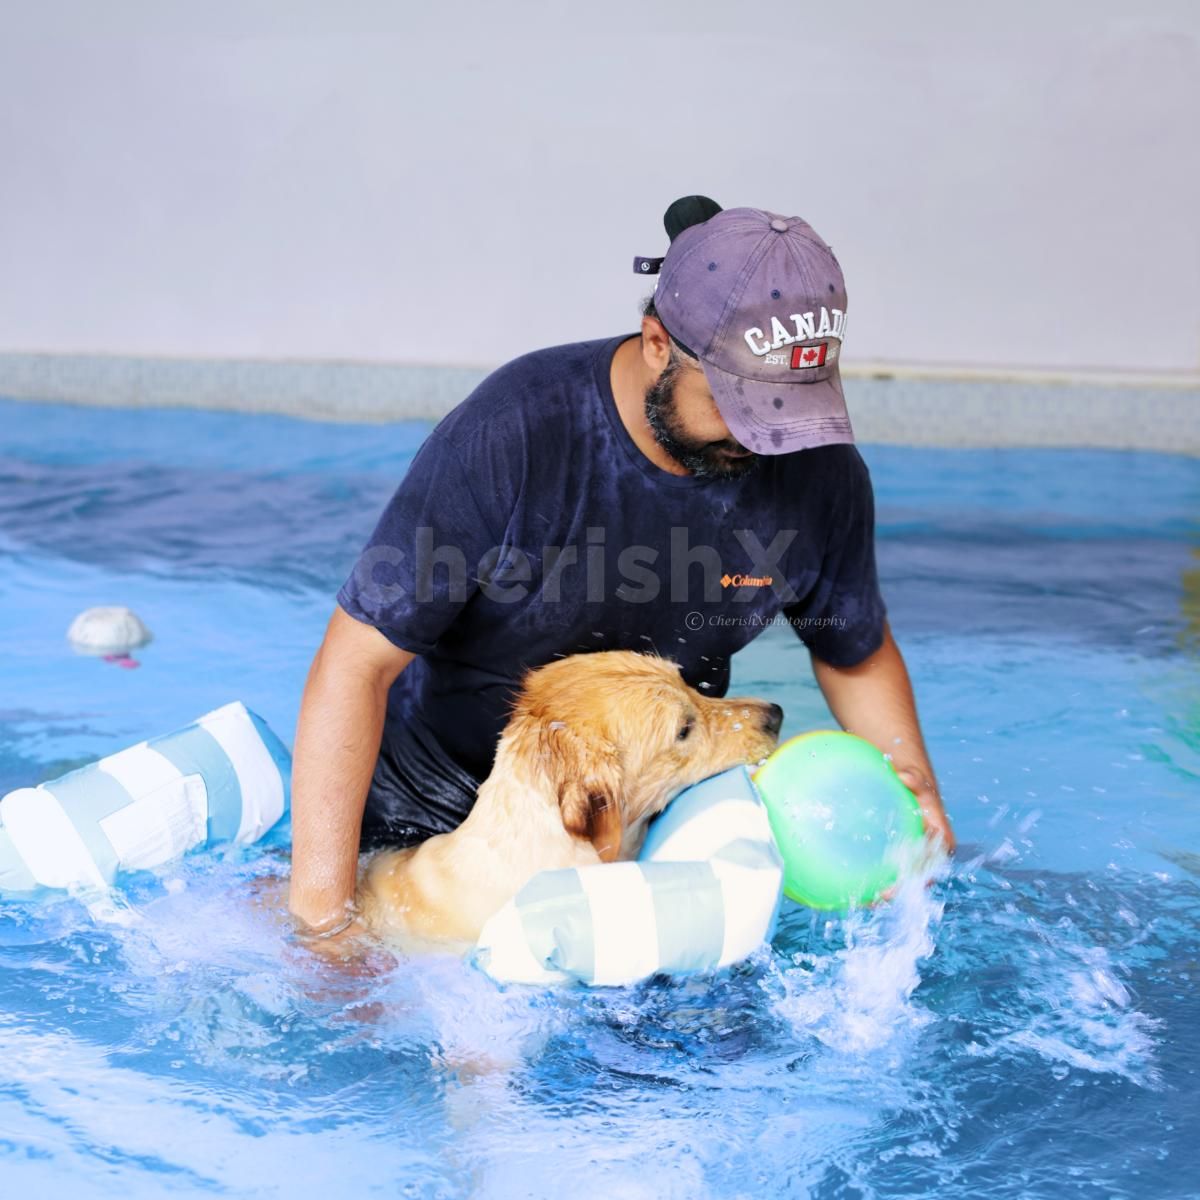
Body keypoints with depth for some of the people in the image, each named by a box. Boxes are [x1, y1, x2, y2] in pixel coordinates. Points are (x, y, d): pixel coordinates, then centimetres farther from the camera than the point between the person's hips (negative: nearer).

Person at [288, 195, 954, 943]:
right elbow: (358, 662, -27)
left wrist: (915, 786, -13)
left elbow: (856, 648, 5)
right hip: (436, 791, -3)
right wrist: (321, 898, -29)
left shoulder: (824, 477, -16)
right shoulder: (512, 434, -29)